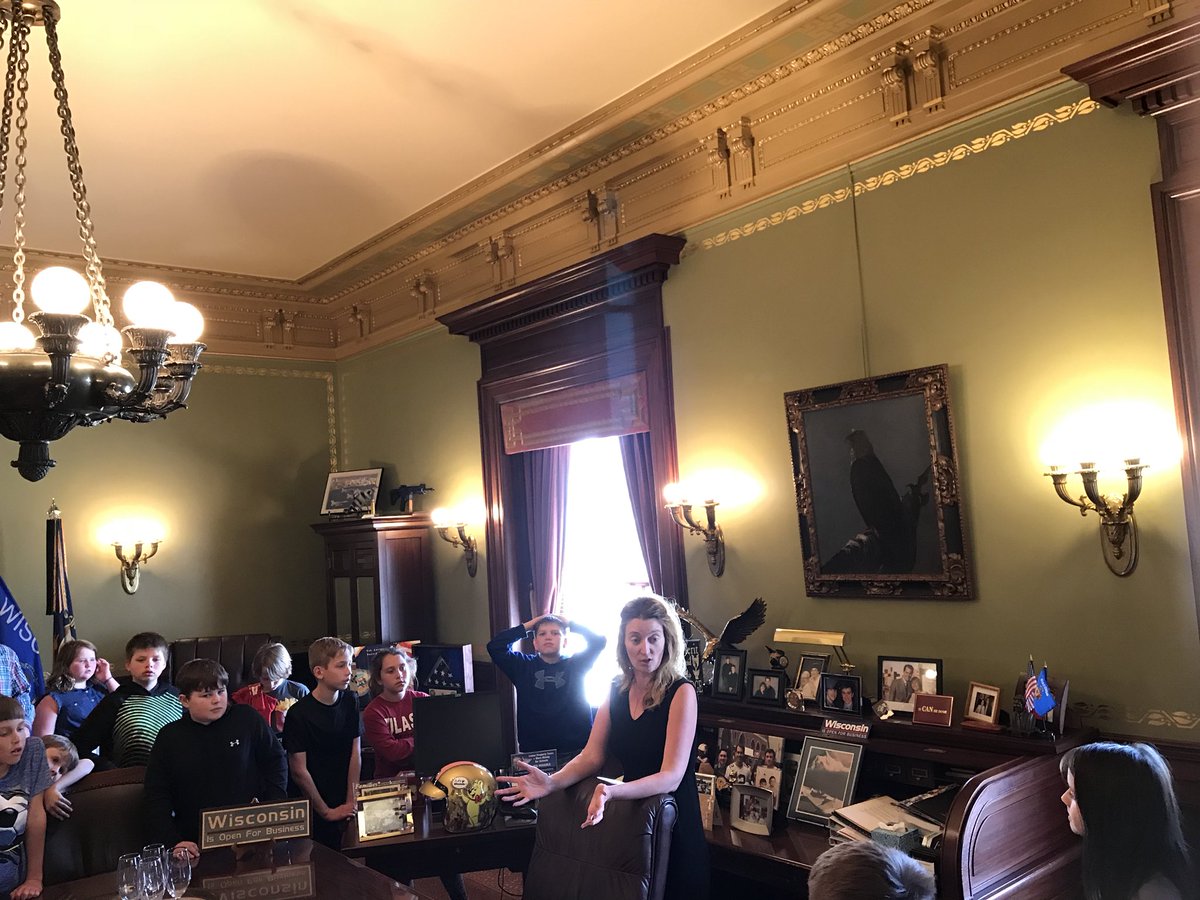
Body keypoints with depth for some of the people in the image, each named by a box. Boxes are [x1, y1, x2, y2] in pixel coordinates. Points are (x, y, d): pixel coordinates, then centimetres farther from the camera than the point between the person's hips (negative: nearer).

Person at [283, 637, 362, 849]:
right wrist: (326, 812, -9)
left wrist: (351, 802, -4)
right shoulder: (299, 714, -16)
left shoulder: (350, 702, 0)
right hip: (313, 813, -4)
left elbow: (355, 753, 2)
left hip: (344, 806, 4)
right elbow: (299, 771, -14)